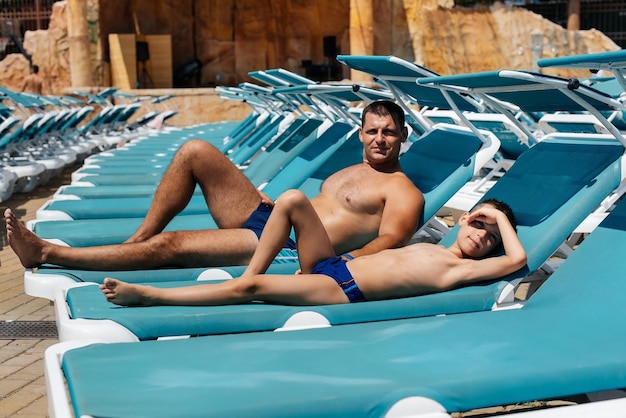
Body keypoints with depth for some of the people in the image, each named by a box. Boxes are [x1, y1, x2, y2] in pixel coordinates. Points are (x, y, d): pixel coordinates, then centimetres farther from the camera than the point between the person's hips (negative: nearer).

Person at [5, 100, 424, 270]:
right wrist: (276, 202, 14)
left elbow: (389, 243, -18)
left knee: (169, 245, -18)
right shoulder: (353, 171, 25)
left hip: (289, 249, -9)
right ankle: (136, 240, 1)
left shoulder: (402, 191, -1)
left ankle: (46, 253, -9)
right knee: (195, 151, -5)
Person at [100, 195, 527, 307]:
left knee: (248, 288, -23)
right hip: (330, 264, 7)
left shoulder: (462, 269, -1)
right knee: (294, 199, -11)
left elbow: (518, 260, -12)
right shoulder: (429, 247, 21)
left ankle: (146, 295, -13)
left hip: (342, 292, -7)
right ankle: (249, 273, -7)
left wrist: (502, 219, 2)